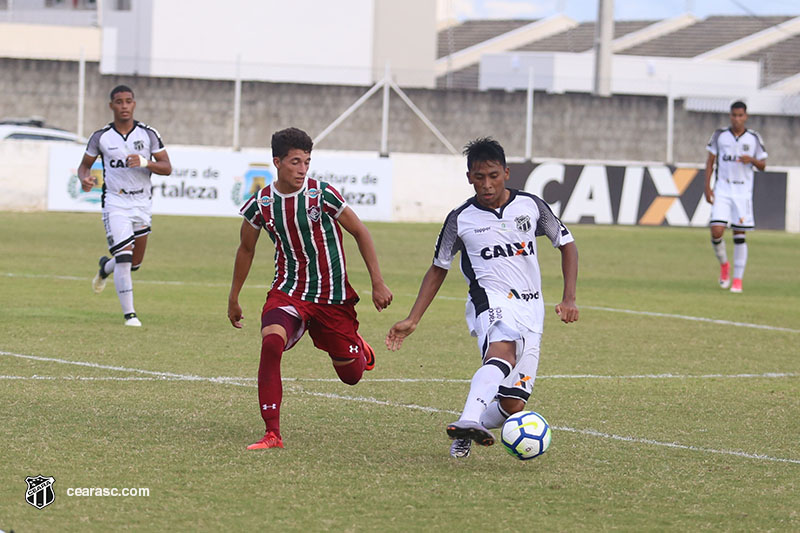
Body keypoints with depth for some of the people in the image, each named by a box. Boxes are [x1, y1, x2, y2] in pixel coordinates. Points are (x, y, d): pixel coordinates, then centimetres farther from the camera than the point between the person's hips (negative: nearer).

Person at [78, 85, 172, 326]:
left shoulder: (148, 134, -2)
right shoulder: (101, 137, -3)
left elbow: (167, 168, -3)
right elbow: (84, 164, 9)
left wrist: (145, 162, -22)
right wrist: (84, 178, -15)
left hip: (142, 204, 3)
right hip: (115, 203, -3)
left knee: (135, 263, 13)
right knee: (124, 258, -17)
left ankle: (105, 267, 47)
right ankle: (129, 314, -13)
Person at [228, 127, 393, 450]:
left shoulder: (322, 195, -12)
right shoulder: (260, 205, -5)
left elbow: (360, 233, -1)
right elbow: (246, 249, 13)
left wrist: (378, 284, -3)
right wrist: (233, 299, 20)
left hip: (333, 297, 0)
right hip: (288, 292, 1)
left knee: (351, 375, 8)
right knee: (271, 343, -30)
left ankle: (358, 348, 49)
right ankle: (272, 433, -27)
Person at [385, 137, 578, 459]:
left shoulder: (531, 206, 3)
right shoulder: (460, 219, 1)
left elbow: (567, 244, 14)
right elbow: (438, 269, 12)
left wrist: (569, 299, 3)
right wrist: (412, 321, 7)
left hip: (530, 309, 3)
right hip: (491, 301, -3)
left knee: (513, 405, -8)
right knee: (503, 351, -39)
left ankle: (466, 434, 20)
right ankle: (469, 421, -60)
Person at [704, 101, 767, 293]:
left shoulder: (754, 138, 3)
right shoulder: (720, 136, 3)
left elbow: (763, 165, 8)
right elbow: (710, 161, 8)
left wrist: (752, 160, -15)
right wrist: (707, 187, 0)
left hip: (743, 192, 0)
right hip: (722, 190, 0)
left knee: (739, 236, -1)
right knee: (716, 232, -13)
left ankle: (738, 280, 6)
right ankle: (724, 263, 16)